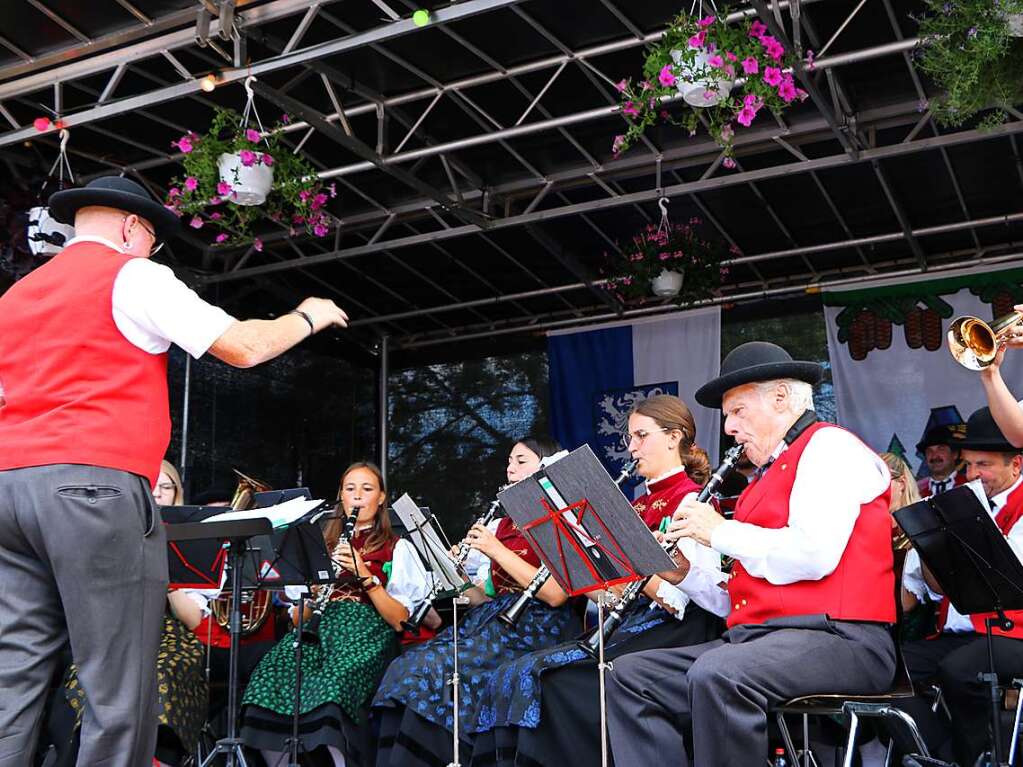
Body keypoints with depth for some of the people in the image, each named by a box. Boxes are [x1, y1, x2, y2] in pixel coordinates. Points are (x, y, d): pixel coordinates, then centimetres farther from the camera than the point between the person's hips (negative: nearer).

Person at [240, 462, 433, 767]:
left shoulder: (396, 548, 14)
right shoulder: (324, 545, 25)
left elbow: (399, 621, 2)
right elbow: (299, 618, 18)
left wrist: (364, 575, -9)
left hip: (366, 631, -4)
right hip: (319, 627, 4)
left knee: (331, 687, -37)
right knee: (269, 676, -29)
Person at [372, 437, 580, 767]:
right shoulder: (505, 524, 22)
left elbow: (555, 594, -15)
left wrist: (498, 551, -13)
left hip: (534, 626, -7)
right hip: (493, 620, 7)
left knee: (433, 668, -26)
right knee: (406, 666, -16)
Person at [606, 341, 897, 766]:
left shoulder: (829, 446, -2)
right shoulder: (770, 473, 24)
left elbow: (814, 555, -20)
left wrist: (720, 531, -8)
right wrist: (684, 573, 8)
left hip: (834, 638, -9)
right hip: (757, 636, 10)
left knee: (717, 673, -36)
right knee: (630, 675, -1)